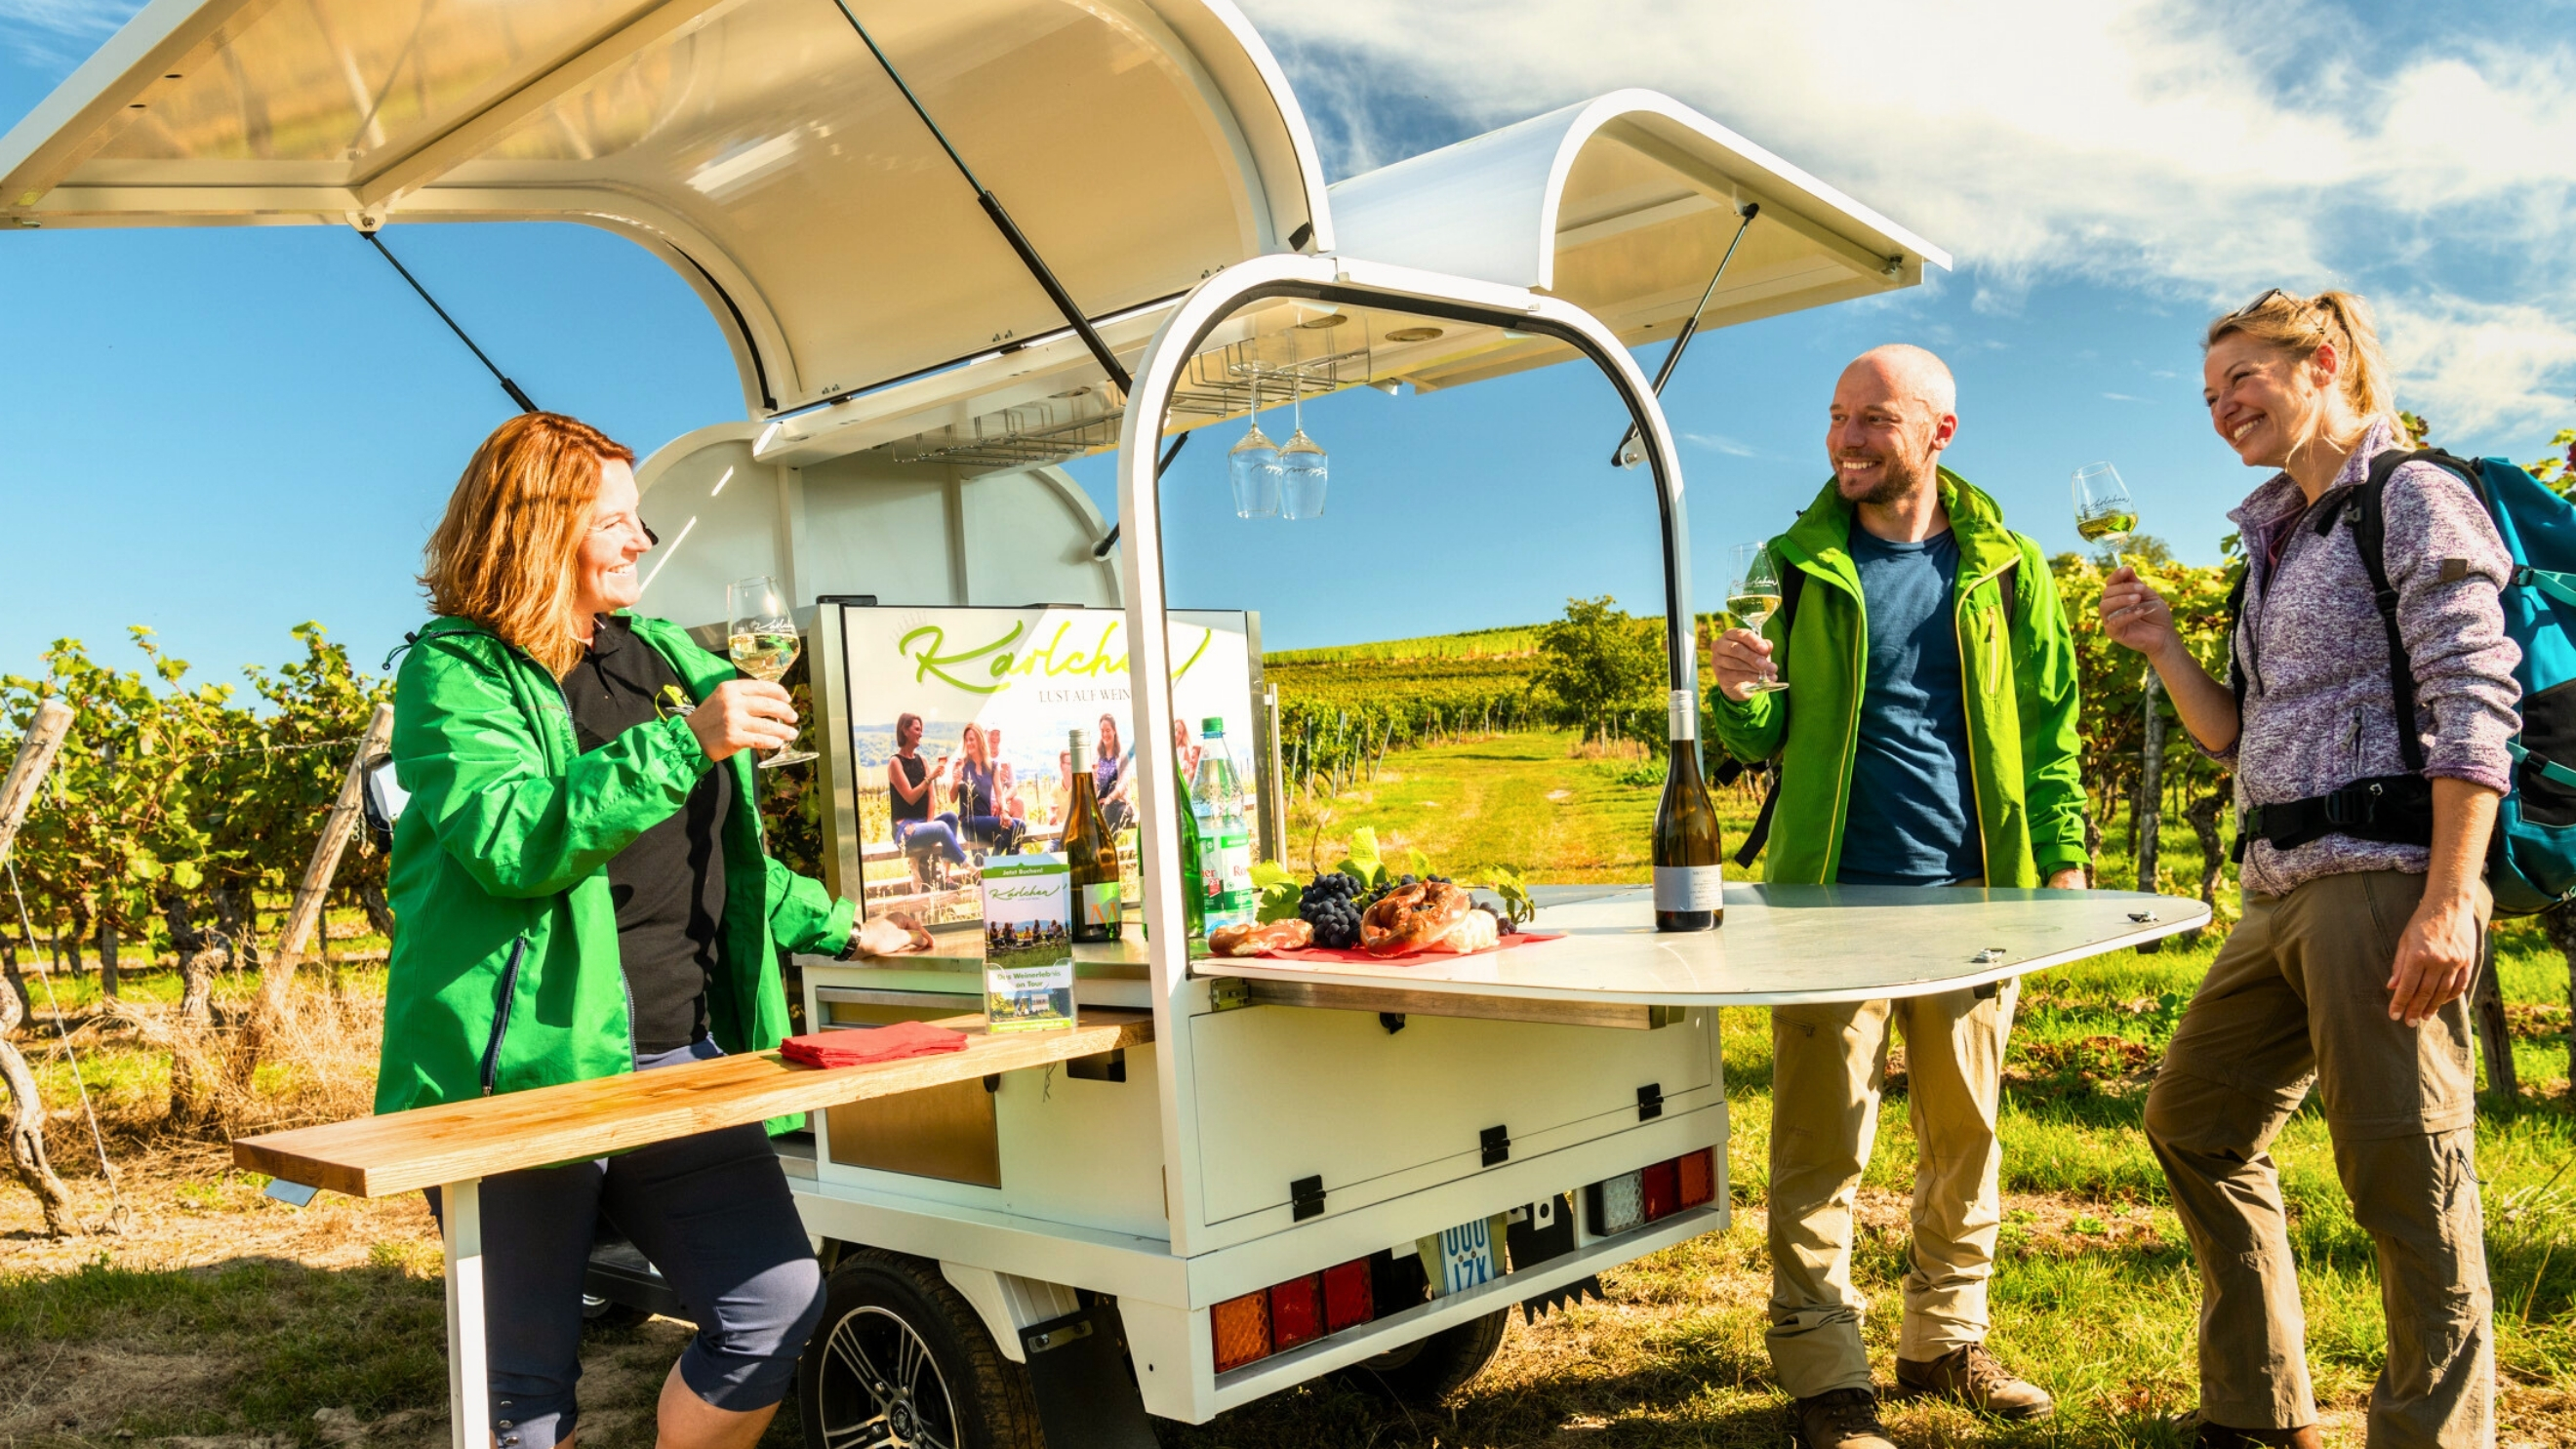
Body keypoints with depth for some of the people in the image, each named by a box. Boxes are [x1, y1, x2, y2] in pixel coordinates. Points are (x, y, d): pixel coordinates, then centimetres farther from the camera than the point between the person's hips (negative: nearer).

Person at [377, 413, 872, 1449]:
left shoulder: (665, 654, 16)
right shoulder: (456, 671, -3)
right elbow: (509, 842, -21)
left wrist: (837, 926, 25)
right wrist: (683, 743, -25)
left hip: (684, 1062, 5)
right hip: (529, 1075, -5)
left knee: (779, 1303, -7)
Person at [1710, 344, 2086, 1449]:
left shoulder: (2006, 569, 7)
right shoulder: (1799, 564, 5)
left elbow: (2047, 728, 8)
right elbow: (1764, 741, 7)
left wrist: (2064, 858, -3)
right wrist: (1742, 698, -16)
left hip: (1970, 895, 2)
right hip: (1834, 894, -2)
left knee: (1965, 1129, 12)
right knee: (1821, 1143, -1)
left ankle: (1945, 1339, 28)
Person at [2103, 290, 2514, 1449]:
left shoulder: (2411, 499, -4)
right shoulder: (2276, 540, 20)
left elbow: (2475, 707, -14)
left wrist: (2449, 902, -22)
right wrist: (2161, 647, 5)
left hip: (2383, 876, -9)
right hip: (2281, 893, 9)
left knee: (2406, 1179, -5)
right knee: (2192, 1124, 14)